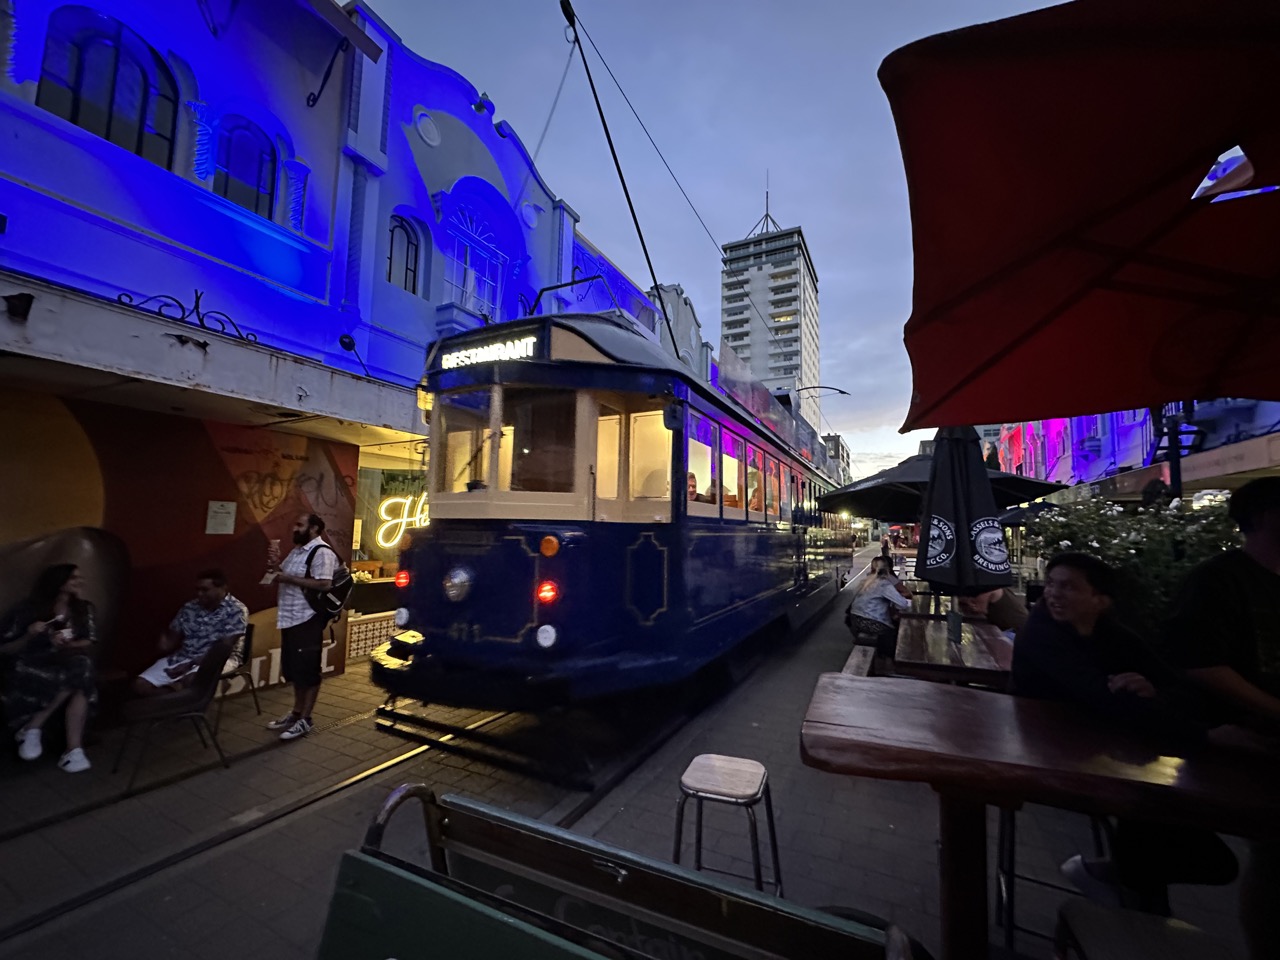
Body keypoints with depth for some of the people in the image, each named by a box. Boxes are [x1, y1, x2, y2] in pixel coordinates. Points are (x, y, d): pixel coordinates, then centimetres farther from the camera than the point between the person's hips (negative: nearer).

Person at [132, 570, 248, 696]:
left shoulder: (236, 610, -12)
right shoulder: (189, 607, 7)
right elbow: (173, 635, 14)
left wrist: (191, 664, -20)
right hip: (184, 656, 7)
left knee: (191, 679, -36)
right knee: (140, 684, -8)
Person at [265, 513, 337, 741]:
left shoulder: (322, 552, -16)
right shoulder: (297, 551, 16)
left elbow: (324, 584, -26)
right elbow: (285, 577, 23)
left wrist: (289, 578, -21)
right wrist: (276, 565, 3)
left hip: (308, 620, -10)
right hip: (290, 618, 10)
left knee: (307, 670, -1)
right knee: (294, 668, 18)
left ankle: (305, 720, 9)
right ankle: (296, 713, 30)